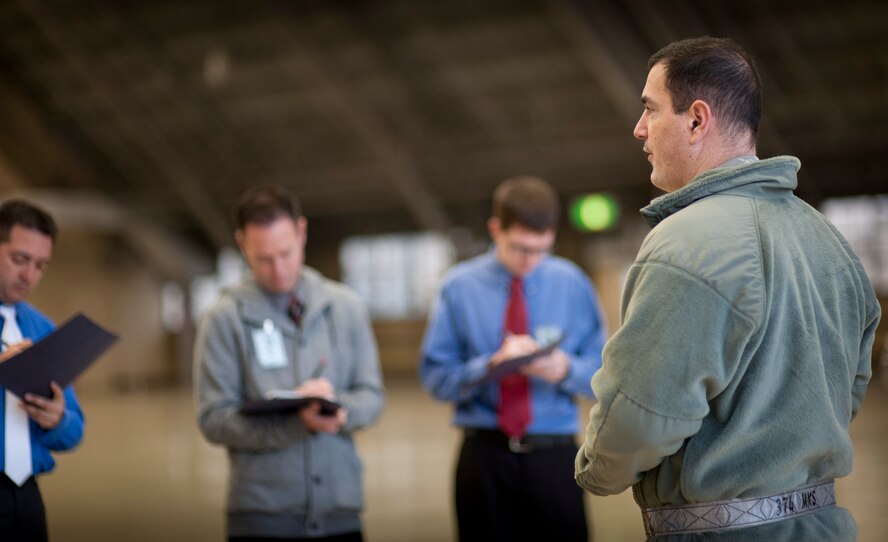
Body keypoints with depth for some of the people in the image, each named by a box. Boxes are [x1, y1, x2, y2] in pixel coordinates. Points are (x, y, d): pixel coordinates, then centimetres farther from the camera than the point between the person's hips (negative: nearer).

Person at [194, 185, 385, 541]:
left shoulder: (345, 307, 8)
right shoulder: (225, 319, -1)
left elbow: (371, 396, 7)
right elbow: (214, 419, -7)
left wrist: (338, 406, -16)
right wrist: (295, 421, -21)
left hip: (340, 511, 3)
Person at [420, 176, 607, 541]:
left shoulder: (572, 284, 3)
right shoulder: (460, 287, 0)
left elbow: (601, 370, 5)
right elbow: (435, 377, -2)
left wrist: (566, 370, -16)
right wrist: (491, 365, -18)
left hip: (553, 456, 0)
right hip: (485, 456, 0)